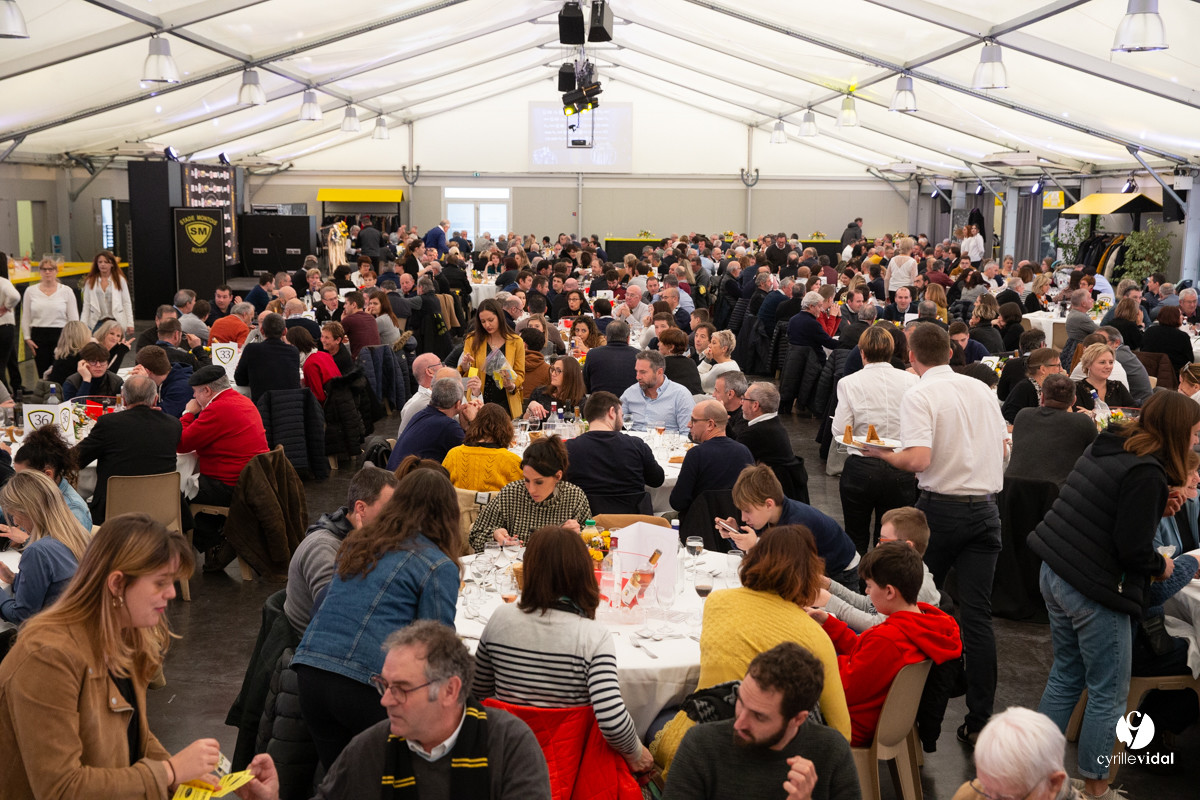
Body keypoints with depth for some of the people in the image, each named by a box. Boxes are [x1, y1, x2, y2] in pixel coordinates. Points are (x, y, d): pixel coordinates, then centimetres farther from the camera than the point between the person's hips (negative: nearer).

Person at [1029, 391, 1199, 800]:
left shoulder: (1106, 448, 7)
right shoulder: (1146, 474, -19)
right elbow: (1132, 549, -19)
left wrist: (1157, 504, 8)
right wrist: (1161, 564, 0)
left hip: (1056, 573, 9)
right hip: (1094, 590, -9)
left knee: (1065, 675, 20)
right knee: (1108, 693, 6)